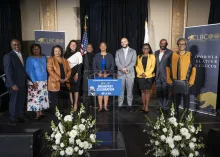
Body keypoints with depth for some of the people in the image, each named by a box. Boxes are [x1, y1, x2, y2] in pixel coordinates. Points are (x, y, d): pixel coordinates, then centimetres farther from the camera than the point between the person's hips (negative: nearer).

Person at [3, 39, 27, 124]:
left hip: (23, 83, 6)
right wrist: (12, 84, -20)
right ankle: (13, 119, 23)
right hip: (15, 84, -6)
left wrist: (27, 80, 9)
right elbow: (7, 71, -15)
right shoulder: (8, 56, -10)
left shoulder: (22, 55, 12)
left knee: (22, 101, 12)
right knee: (14, 101, 7)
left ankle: (20, 116, 28)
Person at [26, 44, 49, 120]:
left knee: (43, 97, 8)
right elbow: (29, 71, -11)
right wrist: (34, 81, -19)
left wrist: (46, 79, 10)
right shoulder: (30, 59, -4)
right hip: (35, 81, -5)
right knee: (36, 97, -4)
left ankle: (41, 112, 18)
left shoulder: (43, 58, 12)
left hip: (44, 81, 5)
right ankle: (37, 113, 4)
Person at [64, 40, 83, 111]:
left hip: (76, 72, -4)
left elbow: (80, 64, -6)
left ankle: (75, 104, 4)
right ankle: (71, 103, 14)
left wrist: (77, 74, -13)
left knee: (75, 88, -2)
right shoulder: (67, 53, 10)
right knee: (69, 88, 4)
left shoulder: (78, 53, -1)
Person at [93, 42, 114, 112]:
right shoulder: (97, 56, 9)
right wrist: (98, 73, -10)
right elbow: (94, 66, 4)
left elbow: (112, 65, 2)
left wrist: (108, 73, -11)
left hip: (108, 76, 0)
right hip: (99, 76, 0)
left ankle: (105, 106, 4)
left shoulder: (110, 55, 8)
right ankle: (100, 106, 3)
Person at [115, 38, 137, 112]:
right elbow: (117, 62, 0)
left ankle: (129, 105, 12)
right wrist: (122, 68, -17)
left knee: (130, 90, 3)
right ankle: (120, 105, 9)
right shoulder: (118, 52, 11)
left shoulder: (133, 51, 8)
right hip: (121, 74, 1)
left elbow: (133, 62, -3)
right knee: (120, 90, 2)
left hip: (130, 74, 0)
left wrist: (126, 69, -16)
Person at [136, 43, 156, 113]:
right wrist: (141, 73, -11)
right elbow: (137, 66, 6)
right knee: (143, 91, 7)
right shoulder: (139, 57, 11)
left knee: (147, 91, 0)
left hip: (149, 77, -2)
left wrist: (146, 74, -13)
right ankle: (143, 105, 16)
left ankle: (146, 106, 5)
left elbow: (152, 67, -3)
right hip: (140, 77, 2)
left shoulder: (152, 56, 4)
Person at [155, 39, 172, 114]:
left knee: (166, 93, -1)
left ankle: (165, 108, 9)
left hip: (166, 76, -5)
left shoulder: (170, 52, -2)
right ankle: (161, 107, 23)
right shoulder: (156, 52, 15)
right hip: (158, 76, 5)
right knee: (159, 93, 10)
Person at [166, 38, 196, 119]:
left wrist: (191, 81, -5)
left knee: (186, 99, 6)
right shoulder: (173, 55, 3)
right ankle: (176, 113, 27)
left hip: (185, 81, -2)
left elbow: (193, 69, 0)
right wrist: (169, 79, 2)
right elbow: (168, 68, 7)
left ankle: (186, 115, 18)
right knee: (176, 98, 13)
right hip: (175, 81, 2)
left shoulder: (189, 55, -1)